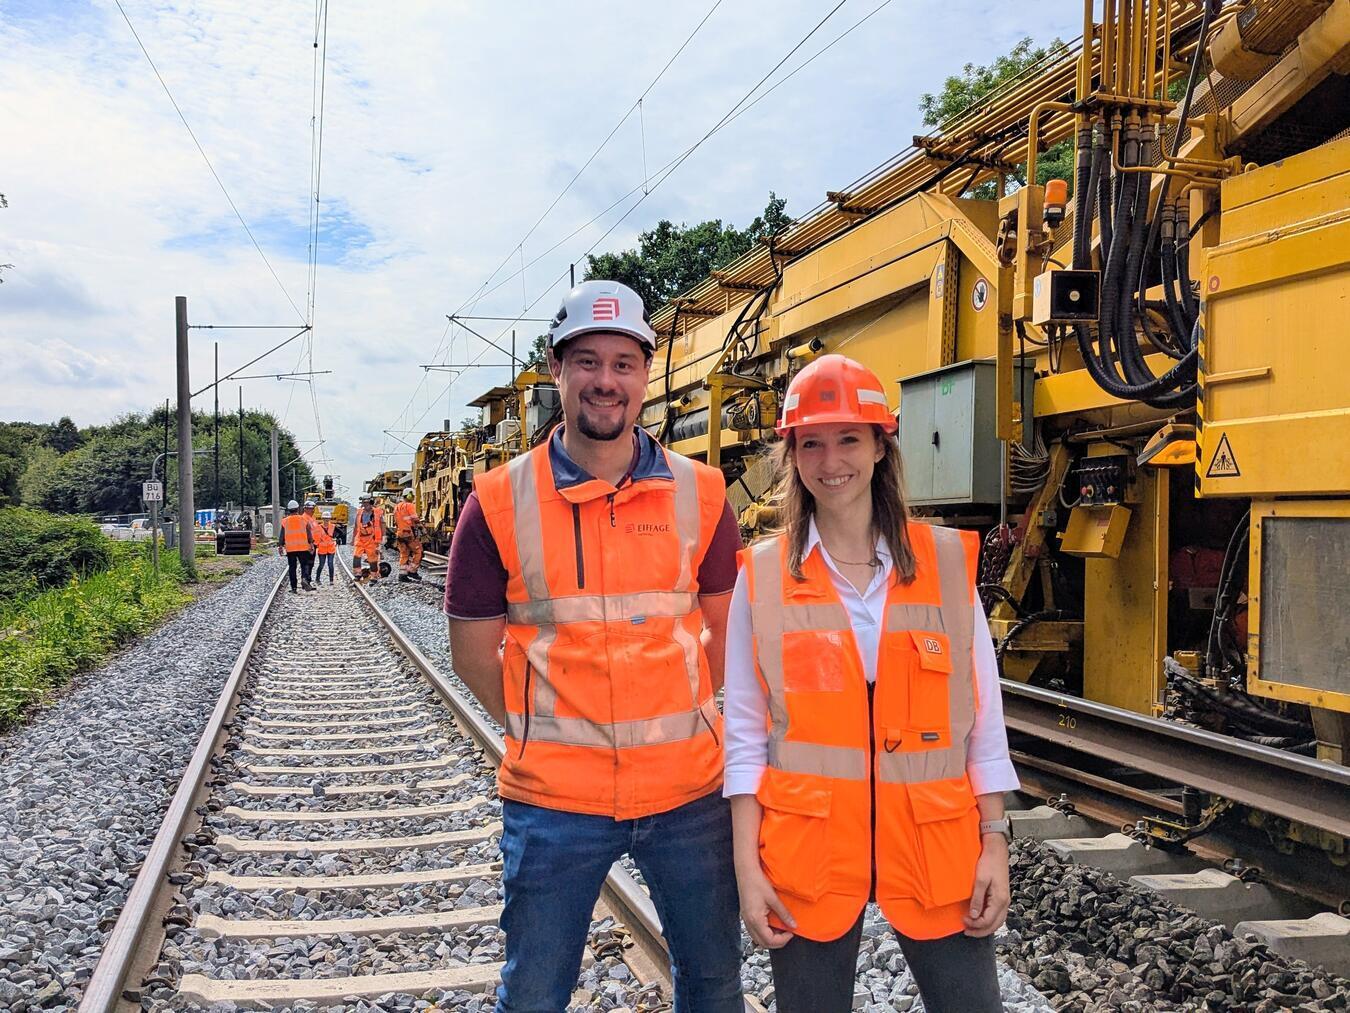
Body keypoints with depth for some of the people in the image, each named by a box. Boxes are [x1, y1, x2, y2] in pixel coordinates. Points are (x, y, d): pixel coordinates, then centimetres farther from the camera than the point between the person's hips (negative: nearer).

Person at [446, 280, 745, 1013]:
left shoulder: (700, 493, -2)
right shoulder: (500, 501, -7)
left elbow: (729, 628, 9)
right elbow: (473, 652, 0)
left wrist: (678, 719, 3)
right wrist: (545, 732, -1)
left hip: (688, 788, 2)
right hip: (553, 797, -1)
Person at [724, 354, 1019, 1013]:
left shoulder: (947, 561, 1)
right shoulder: (763, 574, -2)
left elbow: (983, 717, 4)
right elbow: (745, 733, -1)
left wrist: (994, 843, 1)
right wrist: (747, 866, -5)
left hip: (935, 842, 1)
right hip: (808, 846, 0)